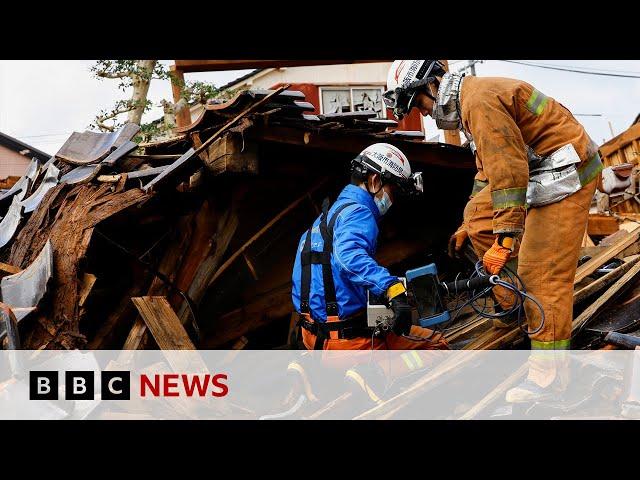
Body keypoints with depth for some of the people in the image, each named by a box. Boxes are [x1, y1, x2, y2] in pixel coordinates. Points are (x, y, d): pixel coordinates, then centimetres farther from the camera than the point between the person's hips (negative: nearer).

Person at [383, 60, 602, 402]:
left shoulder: (480, 100, -19)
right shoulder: (469, 105, 15)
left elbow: (508, 170, -27)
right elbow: (488, 172, 25)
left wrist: (504, 239, -28)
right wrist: (466, 226, 28)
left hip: (566, 172, -11)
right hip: (540, 173, 11)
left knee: (543, 272, -10)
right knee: (479, 217, 11)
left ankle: (549, 373, -4)